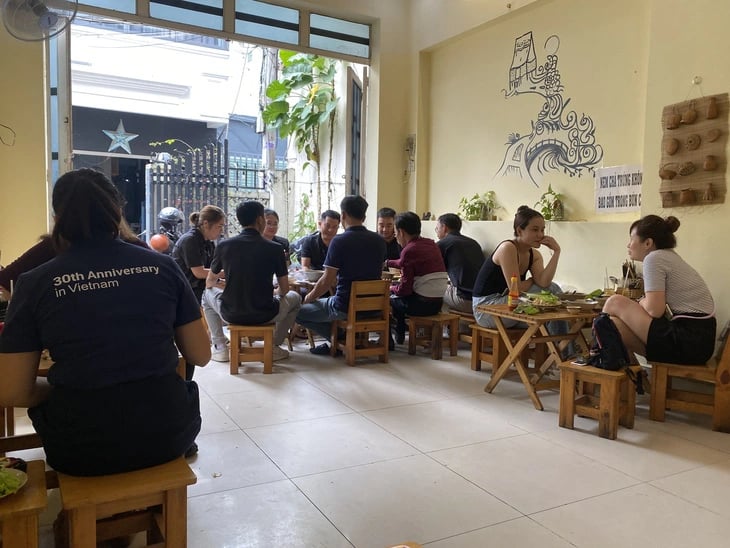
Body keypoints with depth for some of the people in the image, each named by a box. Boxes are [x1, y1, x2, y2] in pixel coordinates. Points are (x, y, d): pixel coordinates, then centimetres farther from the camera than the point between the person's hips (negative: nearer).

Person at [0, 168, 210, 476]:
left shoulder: (35, 283, -6)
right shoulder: (163, 266, -5)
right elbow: (200, 356, 0)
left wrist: (62, 388, 13)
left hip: (79, 450, 0)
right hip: (166, 435, 1)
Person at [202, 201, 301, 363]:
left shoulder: (224, 246, -3)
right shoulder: (274, 248, -7)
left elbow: (209, 282, 11)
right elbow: (284, 289, 2)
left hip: (231, 315, 1)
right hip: (265, 315, -1)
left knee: (208, 293, 32)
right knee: (294, 297, 28)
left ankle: (220, 348, 25)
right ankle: (273, 347, 21)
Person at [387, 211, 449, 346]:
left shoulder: (409, 250, -15)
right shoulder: (431, 244, 8)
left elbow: (405, 289, -15)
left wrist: (391, 288, 6)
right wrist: (387, 262, 38)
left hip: (420, 304, -8)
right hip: (437, 303, 8)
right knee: (396, 295, 31)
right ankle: (399, 335, 42)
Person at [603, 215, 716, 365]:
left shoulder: (654, 258, -9)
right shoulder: (671, 257, 20)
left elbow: (654, 310, -16)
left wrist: (641, 303, 3)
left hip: (687, 340, -9)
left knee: (615, 303, -6)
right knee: (615, 325, 9)